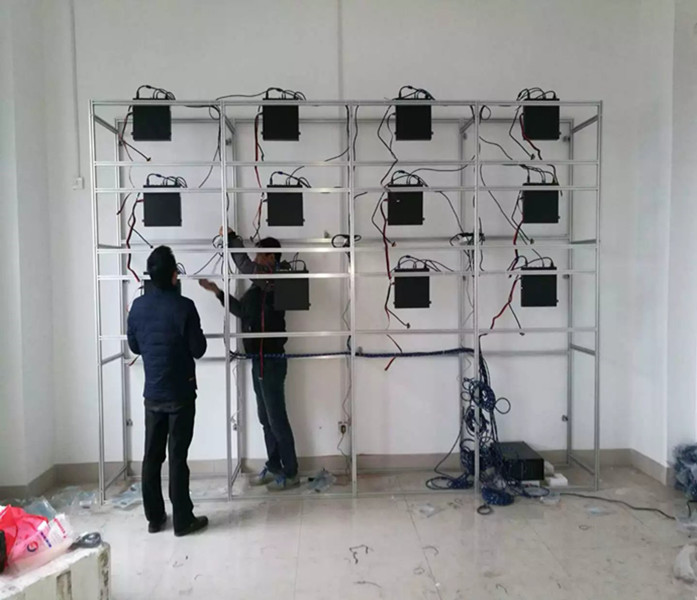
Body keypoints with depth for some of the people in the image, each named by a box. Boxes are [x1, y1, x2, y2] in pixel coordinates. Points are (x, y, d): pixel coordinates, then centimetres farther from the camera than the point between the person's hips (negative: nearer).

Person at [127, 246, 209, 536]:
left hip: (152, 393, 5)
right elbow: (198, 349, -10)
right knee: (177, 457, 1)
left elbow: (134, 346, 11)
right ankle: (183, 520, 11)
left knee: (152, 455, 12)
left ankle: (154, 517, 22)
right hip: (180, 393, -4)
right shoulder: (183, 306, -15)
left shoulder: (138, 306, 0)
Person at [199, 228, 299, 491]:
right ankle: (273, 467, 27)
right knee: (266, 417, 15)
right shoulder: (260, 284, 14)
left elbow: (244, 265, -27)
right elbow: (241, 309, 21)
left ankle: (291, 473, 8)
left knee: (277, 418, -2)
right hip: (259, 360, 10)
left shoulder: (273, 280, -14)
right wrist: (217, 291, 16)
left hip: (271, 360, -10)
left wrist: (231, 237, -14)